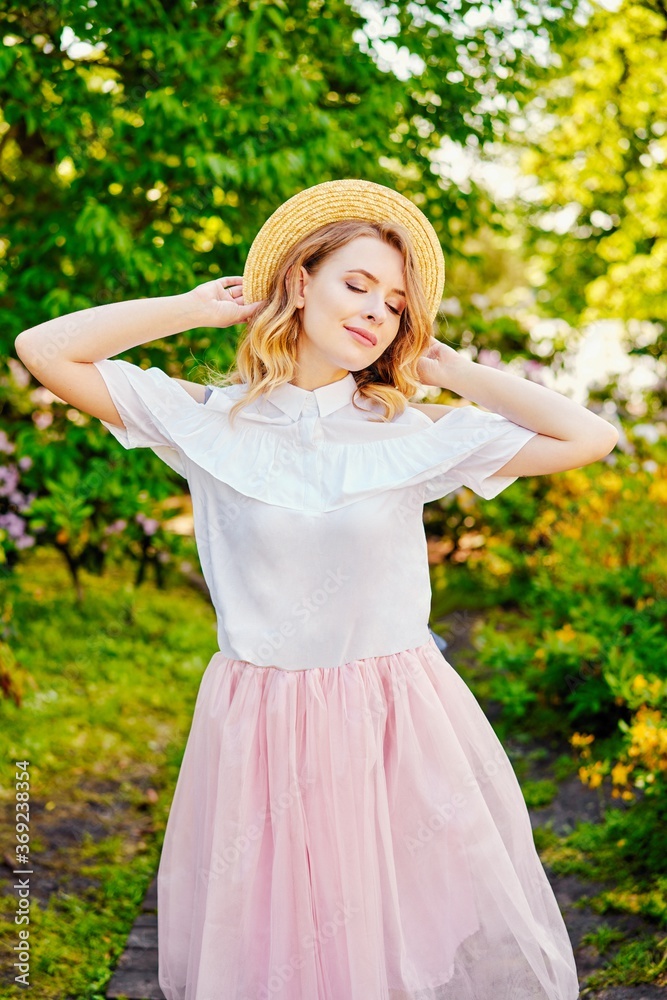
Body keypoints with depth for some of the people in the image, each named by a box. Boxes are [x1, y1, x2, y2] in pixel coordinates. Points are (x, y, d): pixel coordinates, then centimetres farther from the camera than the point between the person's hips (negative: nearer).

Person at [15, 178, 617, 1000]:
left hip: (398, 729, 1)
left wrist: (451, 369, -1)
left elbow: (590, 438, -4)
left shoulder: (413, 432, -1)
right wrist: (195, 309, 0)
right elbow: (43, 350, -4)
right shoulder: (209, 419, -1)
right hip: (258, 731, 0)